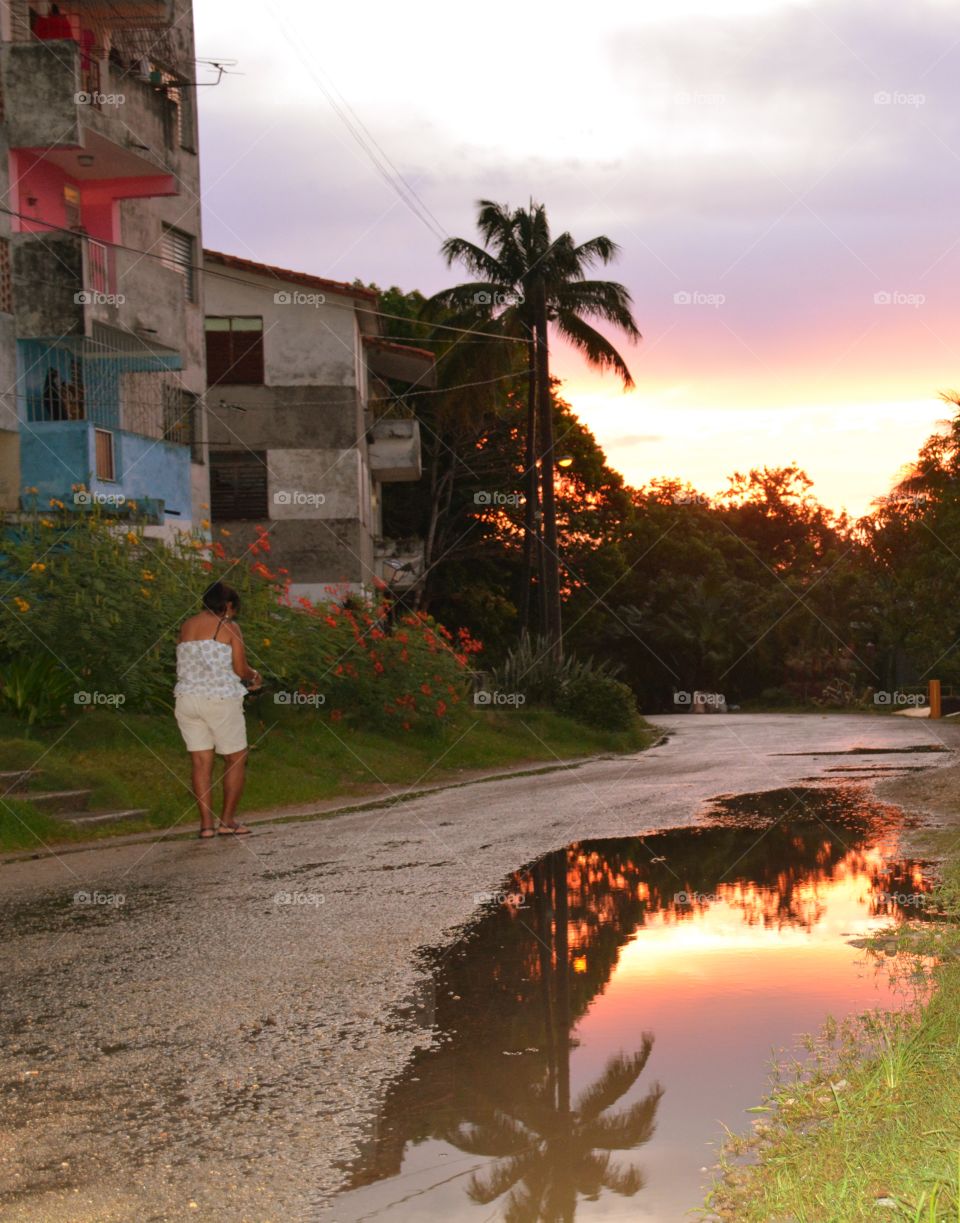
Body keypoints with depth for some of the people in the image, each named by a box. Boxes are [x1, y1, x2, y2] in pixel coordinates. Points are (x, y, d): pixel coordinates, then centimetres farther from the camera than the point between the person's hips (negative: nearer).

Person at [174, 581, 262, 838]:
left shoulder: (186, 627, 11)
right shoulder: (229, 627, -3)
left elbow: (187, 666, 14)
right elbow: (240, 669, -7)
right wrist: (254, 676, 16)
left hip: (187, 699, 5)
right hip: (221, 700, -5)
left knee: (201, 762, 8)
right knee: (236, 759, 10)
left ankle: (206, 823, 4)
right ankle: (228, 820, 7)